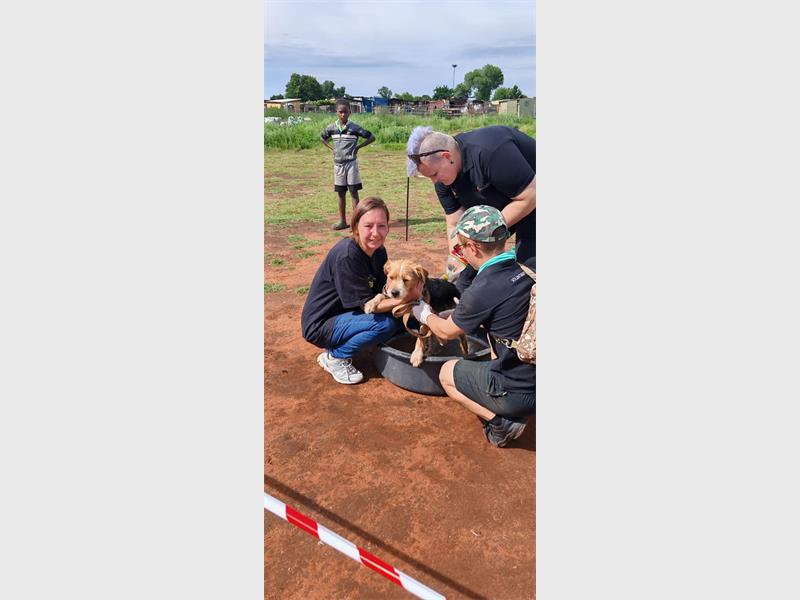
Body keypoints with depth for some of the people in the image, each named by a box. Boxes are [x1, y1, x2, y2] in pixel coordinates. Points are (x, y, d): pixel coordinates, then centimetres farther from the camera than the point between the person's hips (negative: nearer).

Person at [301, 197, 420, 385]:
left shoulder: (378, 252, -2)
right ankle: (336, 356, -4)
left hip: (344, 314, 9)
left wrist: (410, 290, -20)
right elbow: (365, 304, -23)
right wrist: (405, 298, -28)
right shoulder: (346, 256, -27)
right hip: (320, 325, -9)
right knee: (386, 323, -24)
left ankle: (339, 345, 9)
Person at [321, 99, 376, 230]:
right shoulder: (331, 127, 3)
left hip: (351, 163, -4)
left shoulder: (355, 127, -8)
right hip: (338, 164, 4)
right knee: (341, 193, 9)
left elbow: (372, 137, -4)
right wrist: (332, 148, 7)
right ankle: (342, 221, 16)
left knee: (353, 192, -2)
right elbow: (322, 138, 21)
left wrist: (358, 147, -7)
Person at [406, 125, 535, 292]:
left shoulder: (489, 152, -36)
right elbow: (455, 225, -7)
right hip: (493, 207, 7)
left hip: (530, 206, -7)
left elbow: (530, 197, -30)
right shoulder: (442, 175, -11)